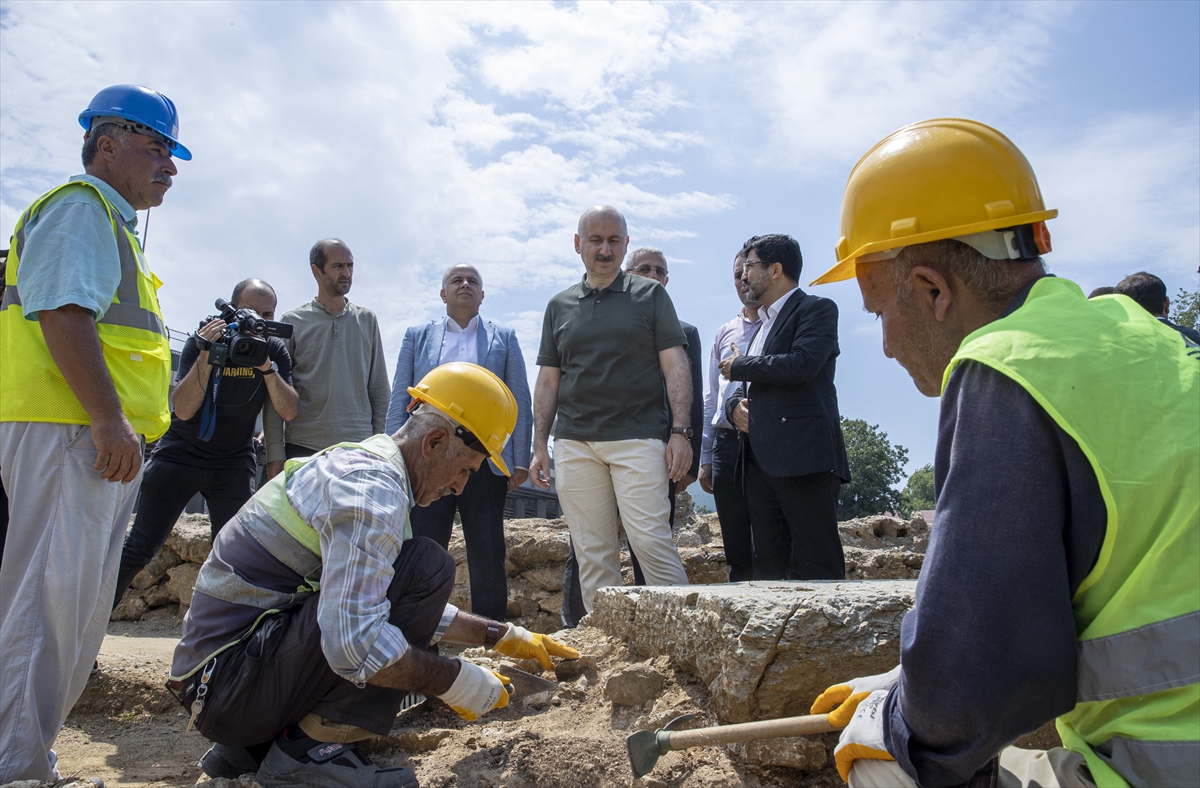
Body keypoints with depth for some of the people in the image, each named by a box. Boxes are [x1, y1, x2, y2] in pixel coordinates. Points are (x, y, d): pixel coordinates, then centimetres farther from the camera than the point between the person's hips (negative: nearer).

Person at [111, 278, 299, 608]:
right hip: (180, 454, -1)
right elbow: (183, 410, -21)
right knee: (140, 547, 1)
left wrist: (267, 366, -29)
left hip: (234, 462, 2)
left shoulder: (275, 349, -5)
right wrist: (207, 354, -31)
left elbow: (288, 411, -15)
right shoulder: (202, 341, -11)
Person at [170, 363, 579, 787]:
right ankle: (310, 750, -11)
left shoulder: (358, 466, 13)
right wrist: (459, 682, -18)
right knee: (426, 566, -19)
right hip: (230, 679, -10)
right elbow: (354, 643, -32)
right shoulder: (372, 488, -20)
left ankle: (252, 748, 16)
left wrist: (505, 637, 19)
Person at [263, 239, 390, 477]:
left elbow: (379, 390, 11)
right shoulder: (292, 322, 6)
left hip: (359, 447, 1)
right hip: (302, 448, -1)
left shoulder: (367, 320, 11)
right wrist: (275, 454, -3)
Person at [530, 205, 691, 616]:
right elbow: (547, 381, 15)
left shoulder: (650, 295, 8)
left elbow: (675, 366, 1)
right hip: (574, 444, 3)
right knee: (592, 553, 5)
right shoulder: (559, 306, 16)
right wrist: (540, 445, 8)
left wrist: (680, 431, -9)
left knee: (650, 539, -10)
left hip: (638, 438, -3)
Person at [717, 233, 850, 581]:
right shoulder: (762, 325, 25)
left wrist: (739, 366, -4)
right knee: (769, 569, 8)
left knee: (815, 570, -7)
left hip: (805, 459, -8)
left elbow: (801, 365, -18)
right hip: (761, 460, 8)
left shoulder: (817, 309, 0)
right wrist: (735, 406, 3)